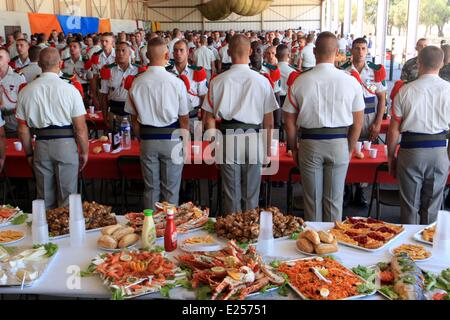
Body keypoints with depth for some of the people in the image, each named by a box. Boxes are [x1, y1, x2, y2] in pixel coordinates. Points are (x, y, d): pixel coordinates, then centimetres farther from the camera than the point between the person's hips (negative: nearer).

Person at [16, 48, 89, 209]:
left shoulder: (26, 91, 0)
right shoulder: (70, 90, -10)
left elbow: (23, 129, 4)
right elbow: (80, 127, -10)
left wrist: (29, 153, 15)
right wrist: (84, 152, 2)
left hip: (41, 146, 3)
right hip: (66, 144, -3)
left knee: (45, 198, 15)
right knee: (67, 195, 8)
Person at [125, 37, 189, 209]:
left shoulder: (137, 83, -4)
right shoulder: (176, 82, -12)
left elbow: (134, 119, 3)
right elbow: (184, 119, -6)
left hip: (147, 139, 3)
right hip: (171, 138, -2)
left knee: (151, 188, 14)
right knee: (171, 189, 8)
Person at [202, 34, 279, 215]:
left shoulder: (218, 81, -4)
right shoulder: (261, 81, -5)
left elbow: (209, 118, 0)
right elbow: (269, 121, -2)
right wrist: (268, 147, 10)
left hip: (228, 139, 0)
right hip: (254, 139, 0)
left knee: (231, 194, 11)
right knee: (251, 194, 12)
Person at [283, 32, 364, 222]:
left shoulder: (299, 82, -7)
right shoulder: (350, 82, -5)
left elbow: (290, 122, -2)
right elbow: (358, 122, 0)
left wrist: (294, 148, 11)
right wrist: (350, 149, 14)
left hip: (310, 143, 0)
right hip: (339, 143, 0)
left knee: (312, 199, 12)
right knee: (335, 199, 12)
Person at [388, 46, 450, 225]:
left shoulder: (405, 91, -7)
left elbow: (394, 129, -5)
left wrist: (391, 156, 7)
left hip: (411, 150, -1)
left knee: (410, 206, 11)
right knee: (432, 207, 14)